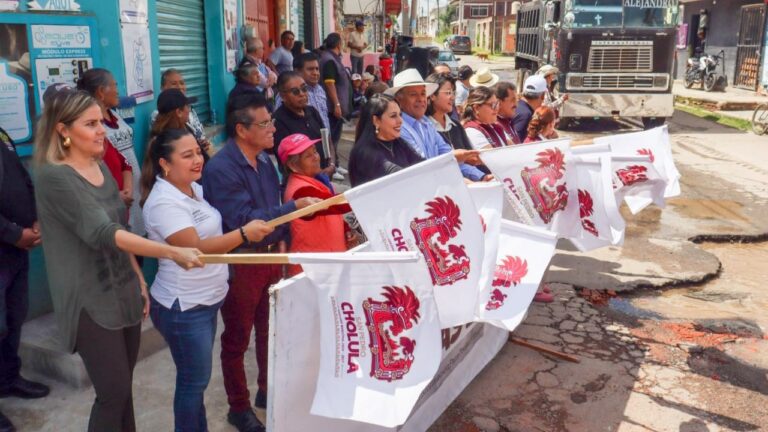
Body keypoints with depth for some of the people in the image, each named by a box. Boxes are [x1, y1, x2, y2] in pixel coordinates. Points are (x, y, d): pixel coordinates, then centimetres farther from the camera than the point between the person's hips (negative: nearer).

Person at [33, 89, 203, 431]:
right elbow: (102, 233, -30)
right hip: (91, 303, -7)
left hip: (124, 293, 7)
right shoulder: (54, 177, -17)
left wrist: (140, 281, 13)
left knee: (123, 385, 15)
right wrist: (172, 253, -38)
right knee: (113, 392, -1)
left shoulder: (101, 167, 7)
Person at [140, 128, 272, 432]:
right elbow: (195, 248, -28)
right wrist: (244, 234, -31)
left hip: (207, 299, 9)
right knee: (194, 381, 6)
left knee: (197, 378, 22)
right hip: (184, 307, -9)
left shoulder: (195, 189, 5)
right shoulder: (164, 202, -22)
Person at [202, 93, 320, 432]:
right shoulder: (220, 169, -22)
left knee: (270, 328, 20)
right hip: (240, 263, -7)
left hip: (270, 255, 8)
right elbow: (244, 221, -27)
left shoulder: (263, 158, 4)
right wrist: (295, 207, -27)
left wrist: (281, 239, 7)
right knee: (237, 338, 10)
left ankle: (268, 391, 40)